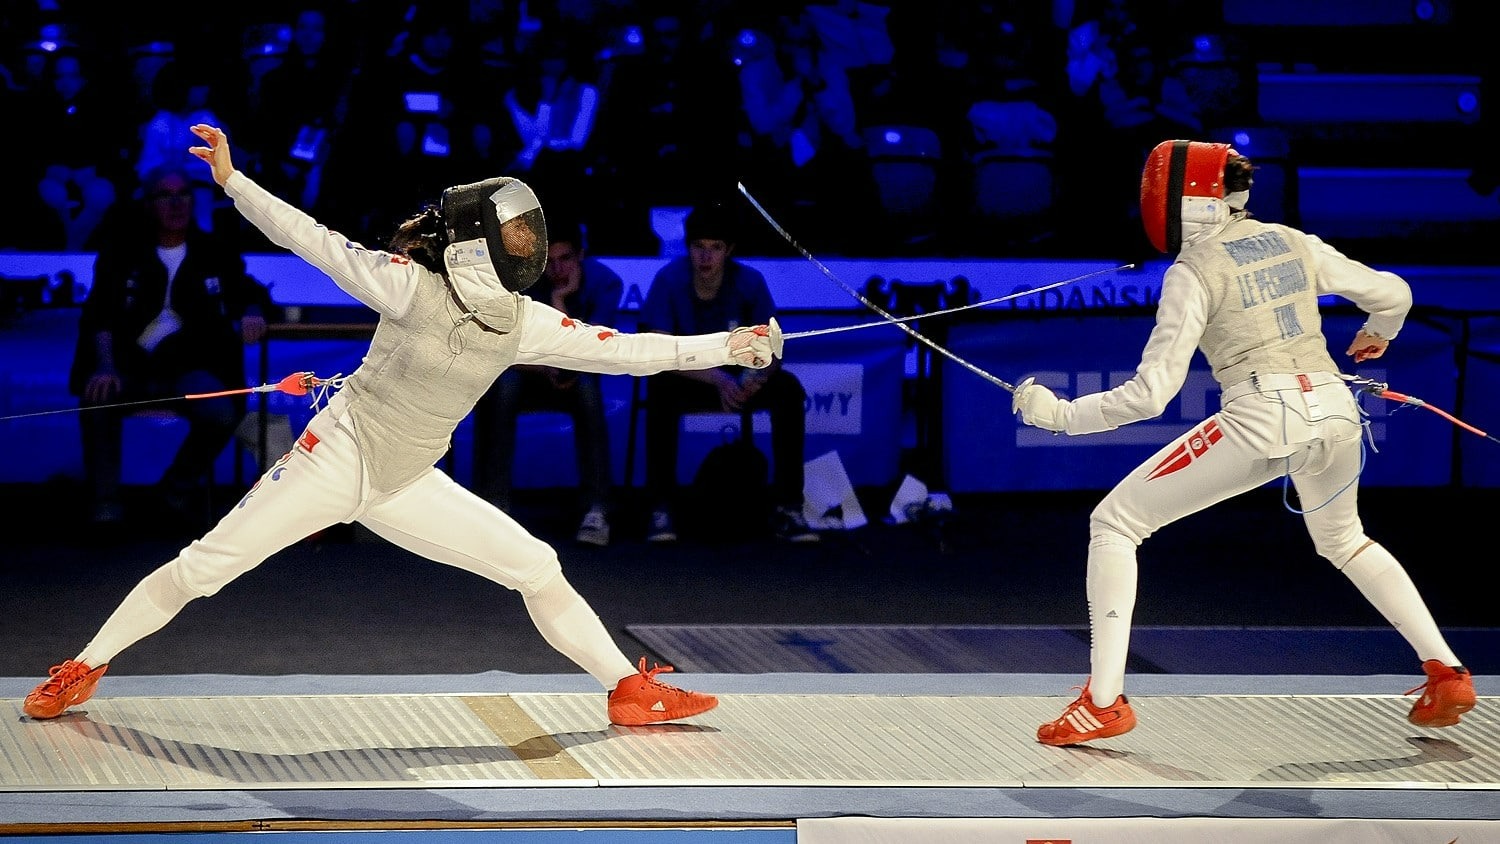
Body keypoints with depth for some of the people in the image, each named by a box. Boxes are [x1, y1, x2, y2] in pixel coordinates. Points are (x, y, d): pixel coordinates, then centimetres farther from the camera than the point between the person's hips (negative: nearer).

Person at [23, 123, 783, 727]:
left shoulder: (525, 324, -5)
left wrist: (728, 347, -10)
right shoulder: (412, 286, -19)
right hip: (337, 457, -5)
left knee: (536, 568, -2)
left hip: (405, 485, 5)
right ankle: (84, 670, 8)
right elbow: (314, 241, -18)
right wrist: (230, 180, -23)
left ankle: (630, 691, 7)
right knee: (202, 570, -6)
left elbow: (624, 351, -5)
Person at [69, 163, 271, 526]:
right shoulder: (121, 252, 6)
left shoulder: (215, 254, 11)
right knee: (97, 398, -35)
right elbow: (101, 315, -3)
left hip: (188, 367, 1)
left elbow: (252, 292, 19)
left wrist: (253, 313, -8)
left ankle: (177, 493, -4)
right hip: (131, 366, -1)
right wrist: (105, 367, -21)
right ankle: (105, 506, -22)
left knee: (220, 414, -32)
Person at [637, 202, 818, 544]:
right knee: (661, 388, -36)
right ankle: (661, 509, -31)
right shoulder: (669, 280, -19)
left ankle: (788, 508, -22)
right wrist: (718, 379, -36)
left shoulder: (749, 282, -13)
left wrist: (756, 377, -36)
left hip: (736, 380, 2)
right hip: (686, 379, -2)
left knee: (788, 388, -26)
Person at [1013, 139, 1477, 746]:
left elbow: (1150, 394, -8)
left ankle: (1105, 701, -3)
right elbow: (1393, 293, 18)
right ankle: (1446, 672, 25)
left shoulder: (1192, 273, -3)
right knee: (1343, 541, 36)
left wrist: (1060, 415, 3)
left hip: (1263, 418, -6)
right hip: (1334, 410, 6)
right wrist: (1378, 334, 41)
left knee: (1113, 522, 5)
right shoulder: (1293, 243, 13)